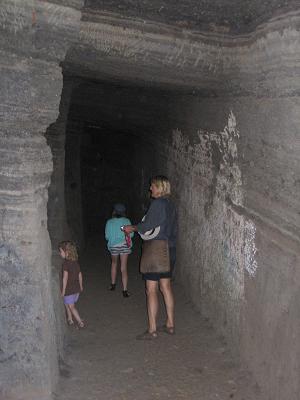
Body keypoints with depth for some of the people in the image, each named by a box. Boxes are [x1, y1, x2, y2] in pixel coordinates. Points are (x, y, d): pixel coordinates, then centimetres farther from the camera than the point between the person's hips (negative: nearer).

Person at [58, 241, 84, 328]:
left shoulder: (65, 263, -20)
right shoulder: (76, 262, 2)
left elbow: (65, 278, -22)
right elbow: (80, 274, 10)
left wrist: (63, 290, -15)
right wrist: (80, 286, 22)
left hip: (69, 289, -8)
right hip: (76, 288, 8)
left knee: (71, 306, 4)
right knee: (67, 305, 24)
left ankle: (80, 322, 1)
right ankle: (70, 319, 34)